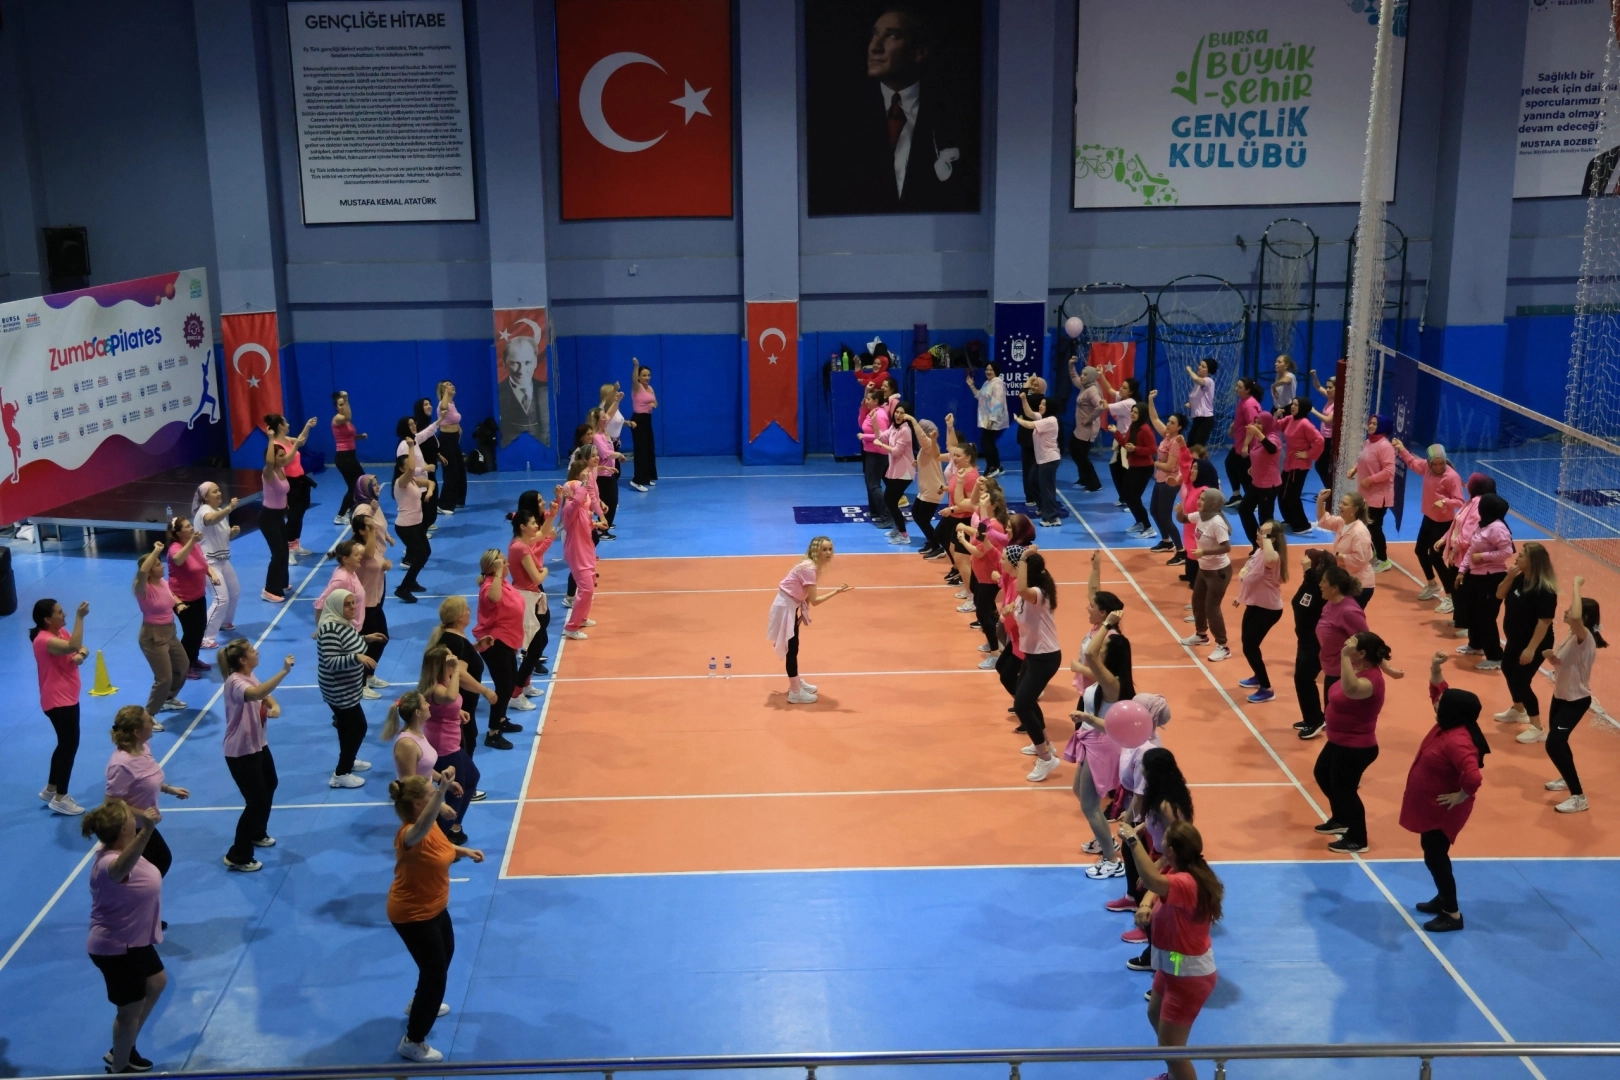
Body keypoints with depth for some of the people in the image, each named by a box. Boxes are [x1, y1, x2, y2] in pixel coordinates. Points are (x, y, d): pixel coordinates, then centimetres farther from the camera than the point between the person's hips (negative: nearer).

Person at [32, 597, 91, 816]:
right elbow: (73, 646, -40)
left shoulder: (61, 632, 7)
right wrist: (79, 617, -39)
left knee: (65, 744, 19)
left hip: (68, 698, 10)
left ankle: (50, 790, 32)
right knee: (70, 745, -6)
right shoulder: (44, 640, -23)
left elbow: (80, 648, 9)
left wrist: (81, 655, -15)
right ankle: (60, 799, 2)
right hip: (58, 701, -10)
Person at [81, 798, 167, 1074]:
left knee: (156, 983, 29)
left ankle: (123, 1051, 44)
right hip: (117, 949, -11)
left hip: (134, 940, 11)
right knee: (130, 1010, 6)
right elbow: (123, 867, -62)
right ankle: (119, 1068, 29)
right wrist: (147, 830, -77)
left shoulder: (120, 852, -4)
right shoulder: (111, 863, -37)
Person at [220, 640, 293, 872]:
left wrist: (275, 706, -15)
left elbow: (265, 694, 10)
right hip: (240, 752, -10)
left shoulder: (249, 677, 2)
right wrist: (284, 672, -54)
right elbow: (256, 694, -49)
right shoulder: (235, 682, -29)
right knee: (256, 800, -6)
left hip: (258, 744, 10)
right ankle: (237, 857, 7)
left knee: (269, 786, 28)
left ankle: (257, 834, 50)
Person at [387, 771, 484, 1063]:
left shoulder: (430, 825, -7)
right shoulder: (410, 834, -35)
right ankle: (412, 1043, 16)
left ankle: (421, 1003, 58)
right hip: (413, 915, -10)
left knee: (445, 954, 30)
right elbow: (422, 828, -61)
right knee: (435, 972, 0)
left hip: (433, 907, 10)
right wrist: (443, 791, -76)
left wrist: (463, 851, -3)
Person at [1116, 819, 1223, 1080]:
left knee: (1170, 1047, -3)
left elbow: (1153, 880, -56)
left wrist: (1132, 840, -48)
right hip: (1174, 966, 11)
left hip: (1189, 975, -11)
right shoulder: (1178, 871, -3)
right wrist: (1146, 905, -18)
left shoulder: (1186, 883, -36)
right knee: (1156, 1015, 32)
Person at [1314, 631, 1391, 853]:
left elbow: (1351, 690, -54)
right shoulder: (1361, 670, 1)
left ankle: (1357, 840, 22)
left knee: (1344, 788, 3)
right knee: (1322, 774, 26)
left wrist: (1345, 656, -51)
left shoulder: (1371, 679, -29)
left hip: (1355, 747, -11)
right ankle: (1340, 820, 46)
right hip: (1340, 741, 11)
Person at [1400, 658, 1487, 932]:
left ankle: (1452, 915, 11)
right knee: (1433, 854, 22)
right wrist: (1435, 669, -4)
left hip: (1443, 810, -10)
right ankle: (1443, 898, 38)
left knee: (1435, 857, 0)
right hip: (1432, 807, 10)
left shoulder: (1457, 741, -33)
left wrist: (1461, 797, -27)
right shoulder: (1448, 725, -3)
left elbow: (1473, 777, -43)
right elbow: (1439, 692, 12)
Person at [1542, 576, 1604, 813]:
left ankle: (1579, 797, -6)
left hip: (1576, 701, -9)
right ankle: (1568, 778, 46)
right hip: (1561, 696, 9)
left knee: (1554, 745, -14)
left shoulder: (1585, 637, -26)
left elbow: (1576, 617, -49)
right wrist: (1551, 656, -6)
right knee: (1557, 741, 22)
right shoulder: (1573, 636, 1)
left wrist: (1577, 586, -39)